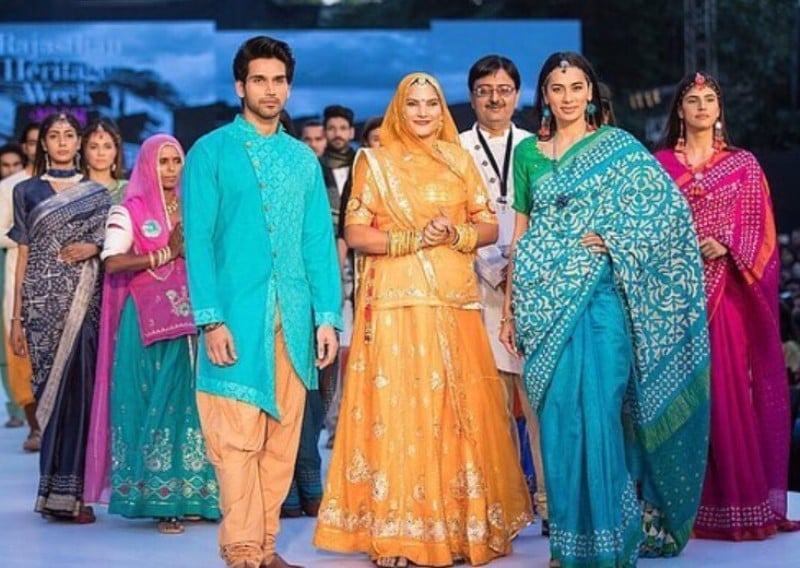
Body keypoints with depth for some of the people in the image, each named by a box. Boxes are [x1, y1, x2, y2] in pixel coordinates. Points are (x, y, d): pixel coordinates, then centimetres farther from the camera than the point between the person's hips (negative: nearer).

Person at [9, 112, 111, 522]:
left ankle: (71, 491, 2)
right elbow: (23, 254, 7)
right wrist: (16, 317, 2)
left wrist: (93, 247, -9)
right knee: (50, 388, -3)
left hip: (85, 302, 1)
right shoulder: (27, 192, 9)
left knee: (79, 389, -4)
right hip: (43, 302, -1)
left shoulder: (97, 194, 11)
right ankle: (58, 490, 1)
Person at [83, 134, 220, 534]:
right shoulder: (130, 211, 3)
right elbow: (112, 262, -9)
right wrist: (164, 254, -11)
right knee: (153, 405, -5)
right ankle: (159, 499, -3)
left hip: (188, 317, 4)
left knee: (188, 403, 0)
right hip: (147, 321, -4)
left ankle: (190, 495, 6)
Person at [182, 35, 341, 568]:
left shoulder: (304, 158, 15)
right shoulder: (211, 152, 2)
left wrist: (328, 315, 2)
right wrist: (211, 319, -12)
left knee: (282, 439, 6)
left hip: (294, 321, 4)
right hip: (237, 317, -4)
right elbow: (198, 241, -4)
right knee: (238, 439, -6)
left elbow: (320, 241, 11)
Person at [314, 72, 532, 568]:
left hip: (456, 299, 3)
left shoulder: (460, 160, 13)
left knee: (459, 409, 1)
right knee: (399, 409, -6)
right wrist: (412, 239, -13)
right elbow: (355, 233, -1)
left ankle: (459, 524, 9)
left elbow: (490, 227, 10)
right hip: (397, 300, -3)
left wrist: (456, 235, -9)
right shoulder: (375, 162, 5)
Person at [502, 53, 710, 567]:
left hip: (597, 297, -3)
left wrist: (614, 241, -13)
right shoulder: (527, 152, 13)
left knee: (595, 414, -9)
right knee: (557, 419, 3)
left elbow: (666, 206, -5)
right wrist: (510, 309, 10)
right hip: (544, 302, 3)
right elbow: (520, 234, 14)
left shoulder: (617, 146, 3)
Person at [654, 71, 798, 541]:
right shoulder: (659, 164, 10)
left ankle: (740, 498, 2)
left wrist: (725, 248, -13)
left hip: (728, 286, 0)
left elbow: (759, 227, 3)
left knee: (730, 386, -3)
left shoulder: (744, 164, 9)